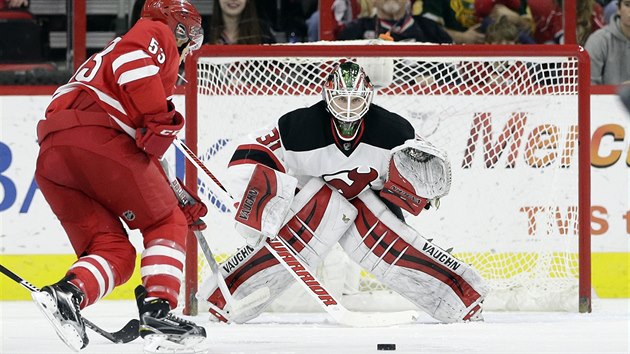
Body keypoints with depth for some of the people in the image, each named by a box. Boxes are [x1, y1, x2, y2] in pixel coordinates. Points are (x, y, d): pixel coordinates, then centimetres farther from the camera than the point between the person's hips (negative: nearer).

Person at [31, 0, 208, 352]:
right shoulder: (157, 34, 16)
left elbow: (145, 158, 38)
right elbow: (131, 59, -11)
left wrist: (179, 203, 34)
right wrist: (160, 119, -14)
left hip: (51, 155, 8)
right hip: (96, 136, -8)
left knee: (115, 253, 7)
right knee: (167, 225, 5)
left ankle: (66, 294, -19)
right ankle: (158, 309, -11)